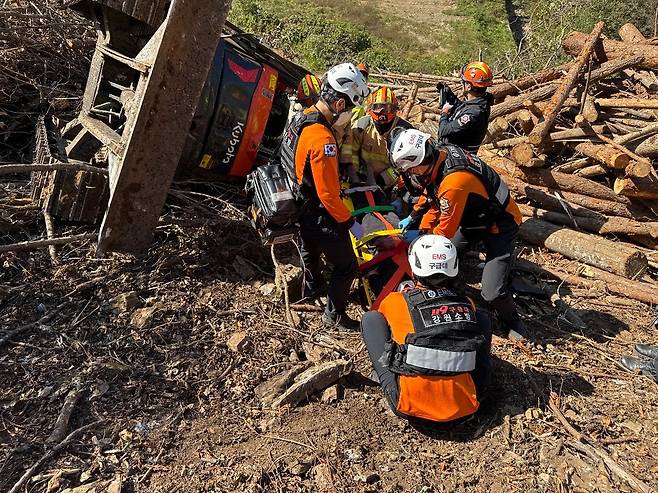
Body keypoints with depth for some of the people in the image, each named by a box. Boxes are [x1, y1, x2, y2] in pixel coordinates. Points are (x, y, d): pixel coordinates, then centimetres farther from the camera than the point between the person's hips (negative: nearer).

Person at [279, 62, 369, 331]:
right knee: (346, 266, 7)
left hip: (299, 207, 10)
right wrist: (346, 219, -12)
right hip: (319, 217, -10)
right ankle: (334, 315, 22)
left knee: (310, 248, 33)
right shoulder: (322, 140, -34)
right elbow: (328, 194, -29)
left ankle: (312, 286, 58)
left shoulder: (302, 116, -5)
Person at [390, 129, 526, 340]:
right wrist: (422, 229, 6)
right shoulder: (441, 154, -10)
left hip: (499, 227, -9)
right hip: (474, 218, 9)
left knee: (492, 292, -12)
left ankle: (511, 321, 18)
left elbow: (446, 230, -24)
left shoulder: (454, 183, -37)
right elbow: (430, 196, 6)